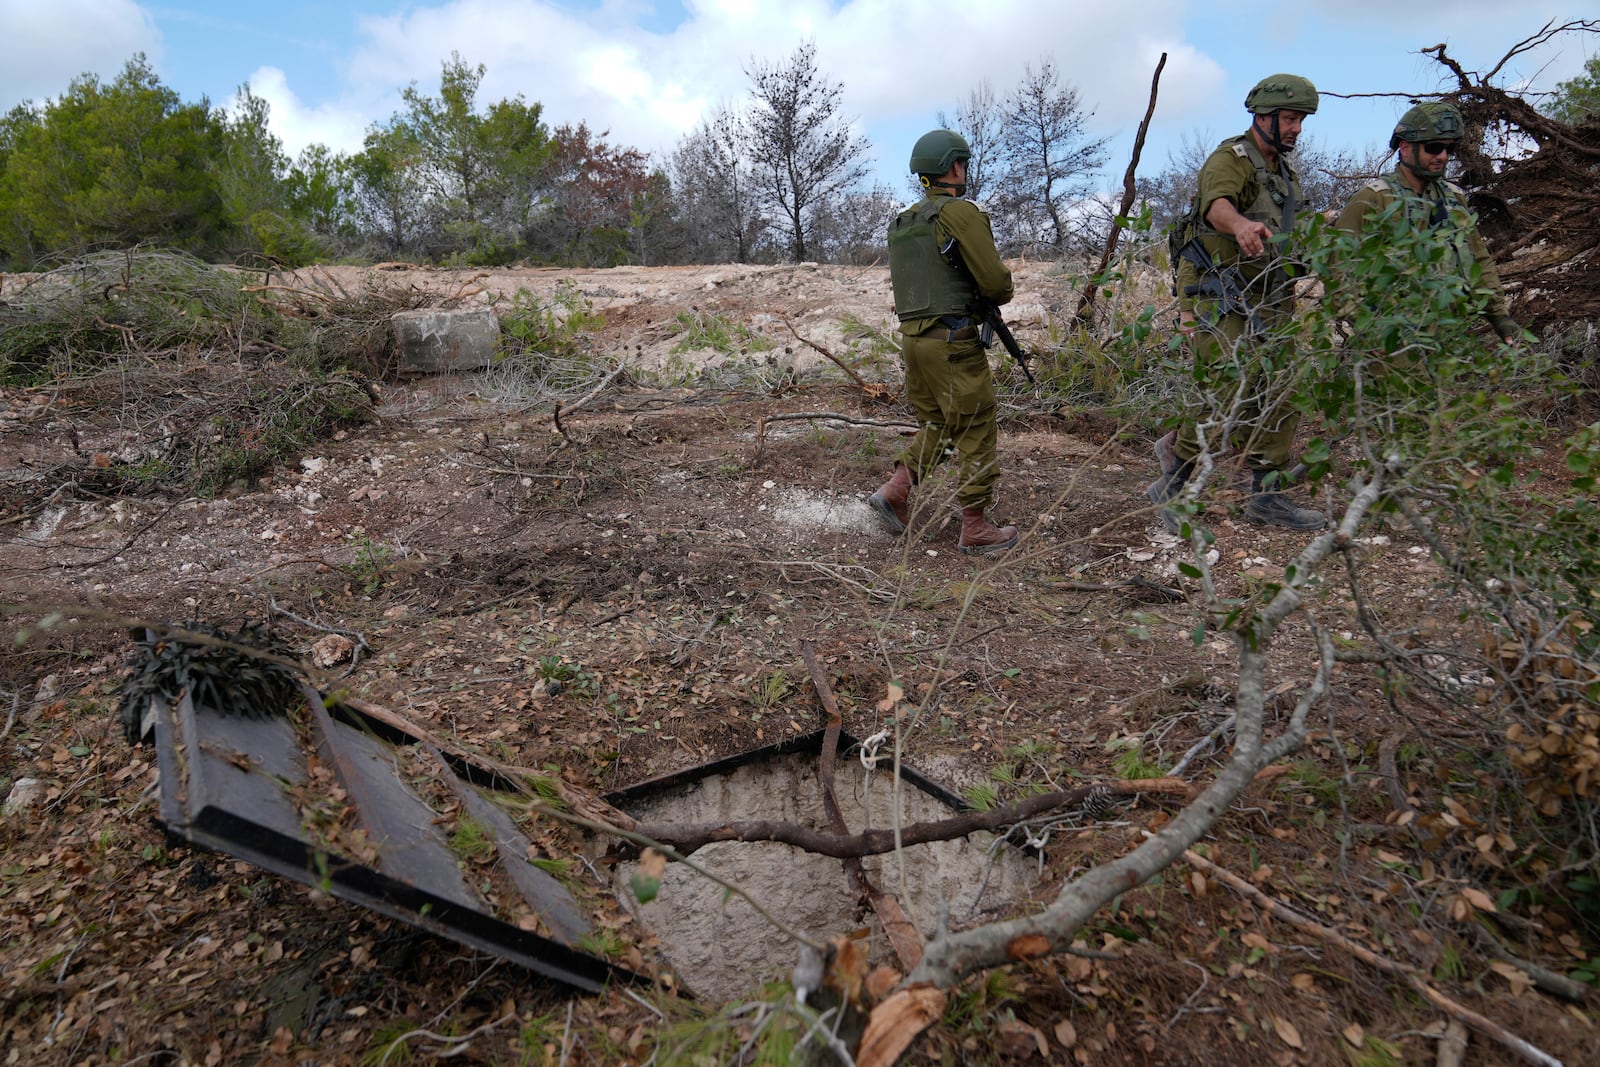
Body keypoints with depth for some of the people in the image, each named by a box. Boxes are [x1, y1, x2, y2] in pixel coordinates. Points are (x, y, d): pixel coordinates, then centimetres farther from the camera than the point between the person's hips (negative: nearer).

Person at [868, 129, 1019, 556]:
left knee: (937, 425, 20)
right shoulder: (961, 212, -10)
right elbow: (996, 281, -13)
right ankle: (976, 528, 6)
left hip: (912, 337, 8)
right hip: (953, 340, -8)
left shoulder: (902, 223, 15)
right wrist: (999, 294, 11)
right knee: (977, 432, 1)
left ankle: (894, 492, 8)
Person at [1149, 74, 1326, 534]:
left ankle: (1267, 494, 15)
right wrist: (1240, 225, -53)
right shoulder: (1230, 158, -9)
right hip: (1219, 299, -8)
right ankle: (1172, 483, 2)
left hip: (1266, 299, 9)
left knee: (1280, 393, 6)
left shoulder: (1285, 171, 19)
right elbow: (1218, 203, -33)